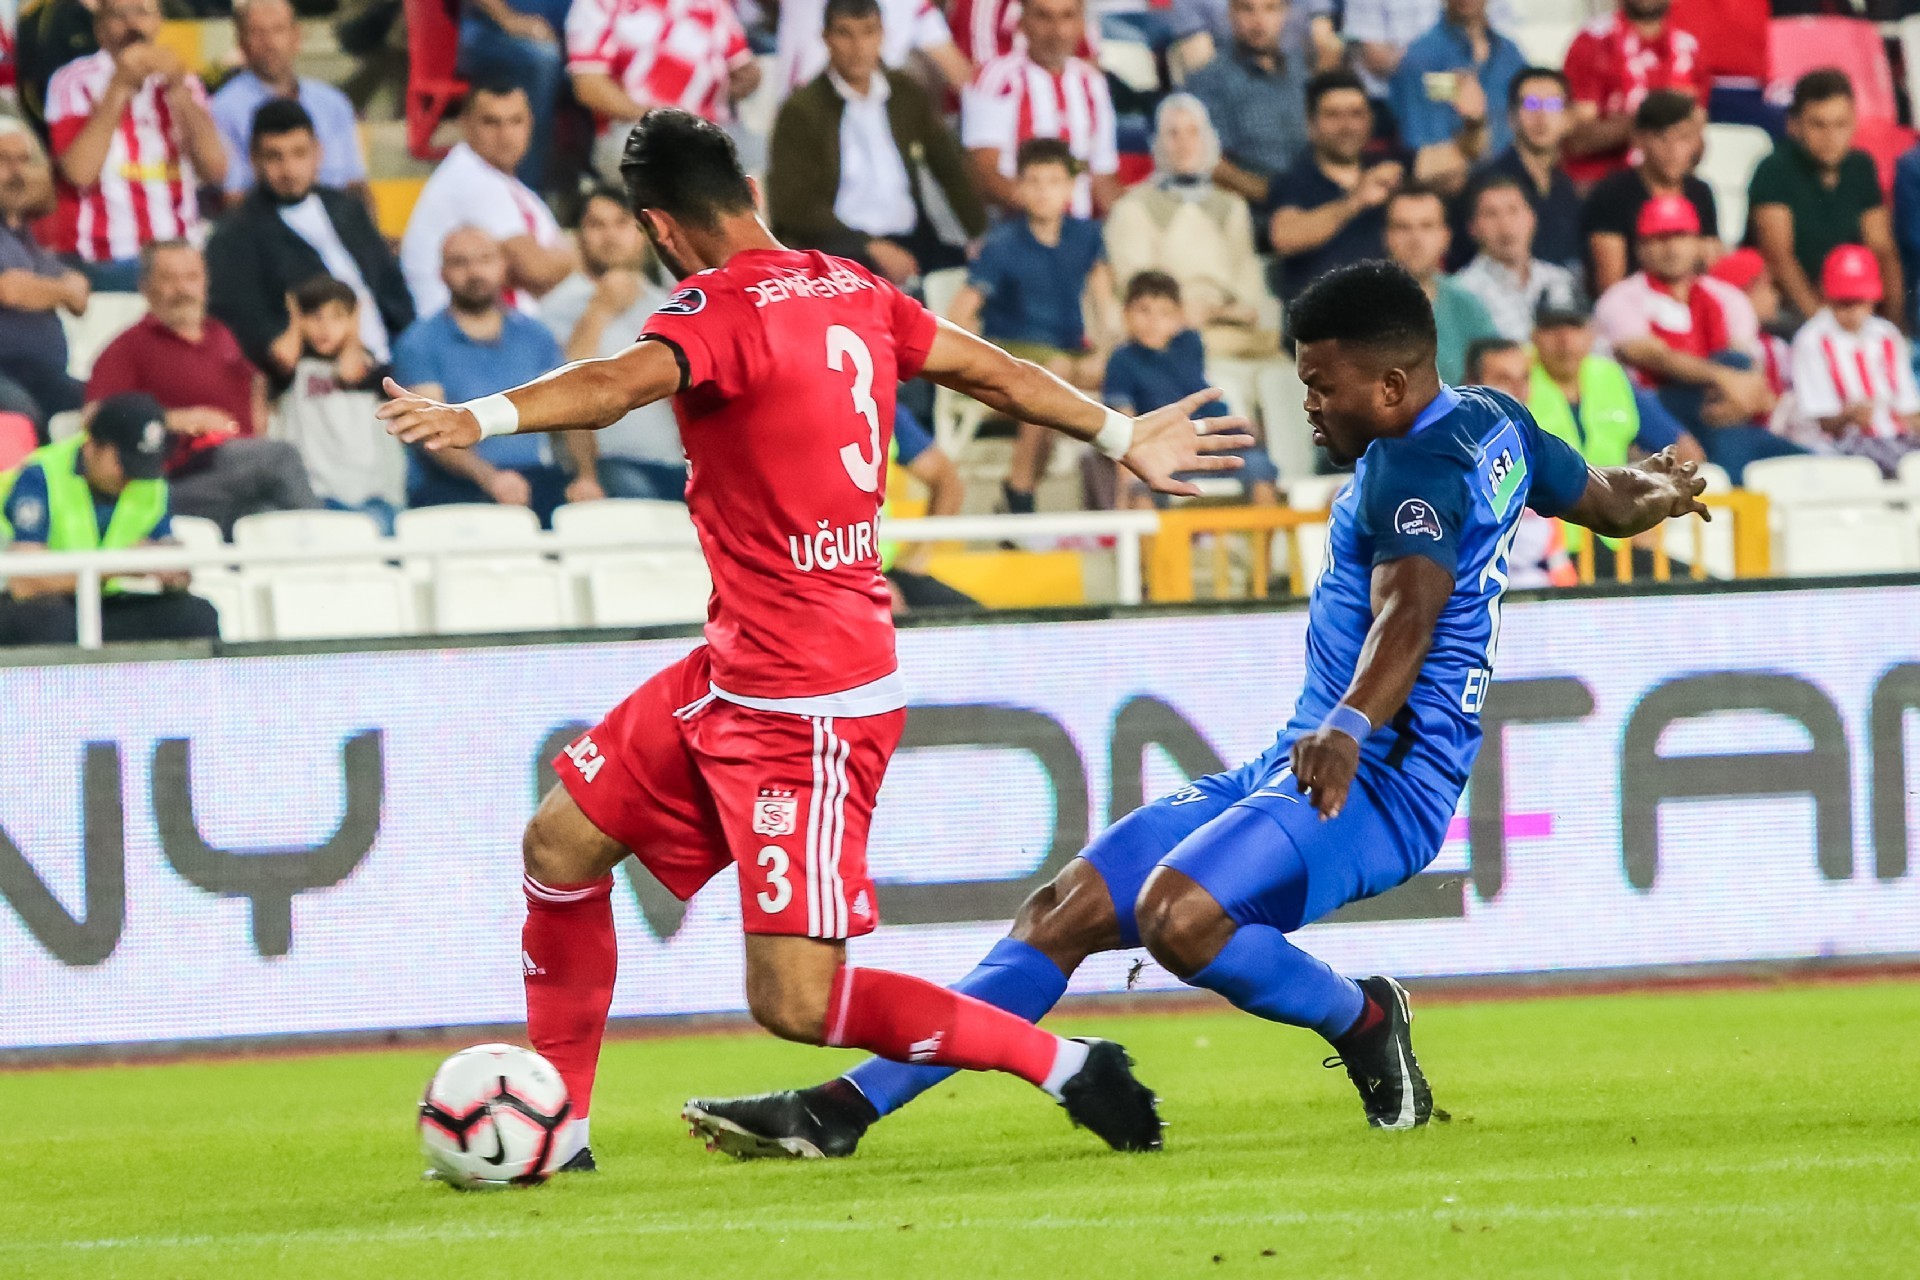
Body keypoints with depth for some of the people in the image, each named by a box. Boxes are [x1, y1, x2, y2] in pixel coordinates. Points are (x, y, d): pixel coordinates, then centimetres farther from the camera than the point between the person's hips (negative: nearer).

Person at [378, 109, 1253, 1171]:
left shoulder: (719, 312, -18)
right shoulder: (849, 293, 7)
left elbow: (622, 383, -40)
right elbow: (990, 370, 20)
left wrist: (481, 419, -57)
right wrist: (1119, 437, 36)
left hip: (806, 704, -10)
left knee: (795, 1003, -10)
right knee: (562, 843, 13)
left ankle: (1063, 1066, 0)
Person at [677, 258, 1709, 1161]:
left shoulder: (1417, 465, -15)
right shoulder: (1494, 423, 15)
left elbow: (1411, 607, -32)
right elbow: (1610, 499, 31)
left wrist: (1354, 725, -49)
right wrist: (1662, 488, 54)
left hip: (1378, 782, -11)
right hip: (1298, 766, 11)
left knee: (1178, 912, -35)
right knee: (1067, 909, 0)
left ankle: (1364, 1024, -9)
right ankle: (841, 1109, -4)